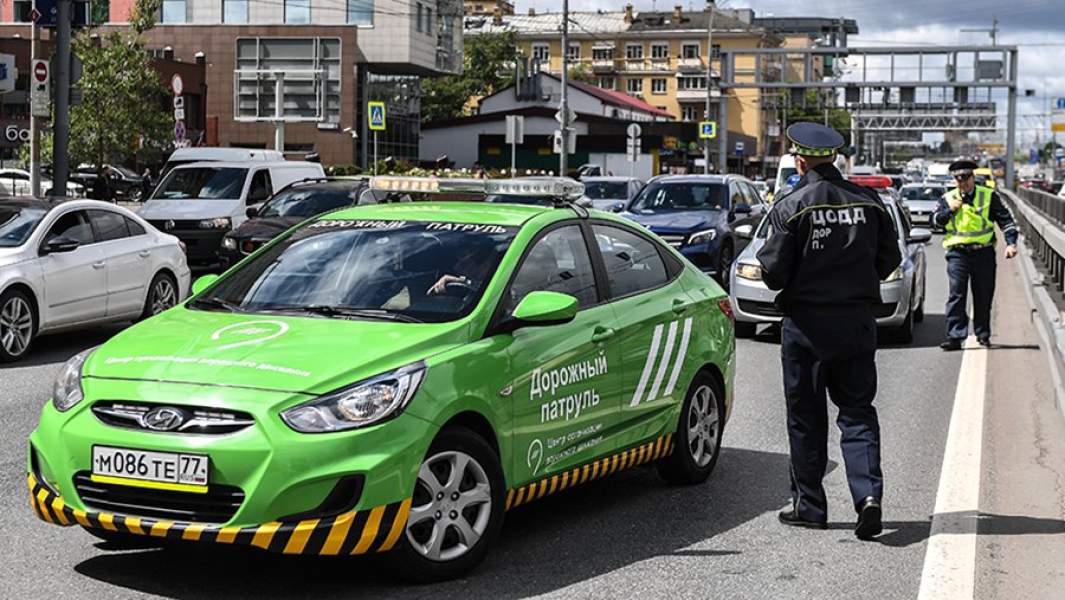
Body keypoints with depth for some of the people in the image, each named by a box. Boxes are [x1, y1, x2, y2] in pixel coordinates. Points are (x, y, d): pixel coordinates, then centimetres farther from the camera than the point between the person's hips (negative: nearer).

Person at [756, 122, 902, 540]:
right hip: (858, 322, 3)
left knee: (806, 416, 7)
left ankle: (809, 506, 14)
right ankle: (868, 493, -8)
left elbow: (774, 273, -12)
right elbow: (889, 260, 9)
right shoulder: (868, 201, 2)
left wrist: (767, 259, 10)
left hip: (806, 323, -3)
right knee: (857, 411, 10)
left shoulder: (790, 206, -11)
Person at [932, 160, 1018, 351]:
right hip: (957, 253, 0)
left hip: (983, 253, 0)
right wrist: (950, 210, -15)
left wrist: (1011, 243, -6)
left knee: (983, 296, 8)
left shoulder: (989, 196, 4)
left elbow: (1005, 220, 5)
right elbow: (935, 220, 0)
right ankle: (955, 336, -11)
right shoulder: (948, 198, 7)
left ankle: (983, 334, 23)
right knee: (956, 295, -9)